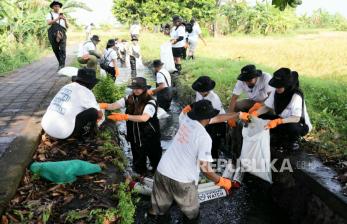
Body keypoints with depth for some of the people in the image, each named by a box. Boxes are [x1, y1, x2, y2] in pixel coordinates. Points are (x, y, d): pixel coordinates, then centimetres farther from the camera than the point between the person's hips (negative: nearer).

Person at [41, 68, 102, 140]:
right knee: (93, 112, -5)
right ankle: (86, 133, 14)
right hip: (62, 133, -8)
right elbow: (99, 114, 5)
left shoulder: (66, 86, 15)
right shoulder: (86, 92, -5)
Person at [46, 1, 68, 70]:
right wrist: (57, 18, -19)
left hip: (62, 33, 0)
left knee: (63, 49, -17)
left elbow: (67, 26, 13)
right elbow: (49, 23, -9)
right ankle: (61, 63, 22)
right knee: (56, 50, 6)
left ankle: (62, 65, -19)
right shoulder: (50, 14, 11)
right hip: (53, 34, 0)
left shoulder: (62, 15, 19)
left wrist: (65, 20, -7)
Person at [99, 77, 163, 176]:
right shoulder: (129, 99, -6)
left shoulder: (150, 102, -20)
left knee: (156, 162, 15)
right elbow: (114, 105, -13)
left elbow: (144, 118, -35)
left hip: (150, 137, -4)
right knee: (138, 163, 24)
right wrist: (103, 105, -35)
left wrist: (124, 116, -43)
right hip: (135, 138, 5)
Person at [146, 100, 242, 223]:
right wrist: (221, 181, 1)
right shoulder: (204, 137, -16)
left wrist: (238, 114, 24)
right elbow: (205, 168, -16)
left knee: (158, 209, 24)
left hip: (162, 172, 6)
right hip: (182, 180, -5)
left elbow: (216, 119, 17)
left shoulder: (186, 120, 4)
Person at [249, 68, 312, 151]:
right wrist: (254, 114, -26)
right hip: (283, 120, 6)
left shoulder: (296, 96, -30)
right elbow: (266, 107, -7)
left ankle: (294, 140, -3)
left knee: (291, 127, -40)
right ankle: (282, 137, 7)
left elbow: (296, 119, -36)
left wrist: (277, 121, -51)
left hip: (301, 125, -6)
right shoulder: (275, 92, -12)